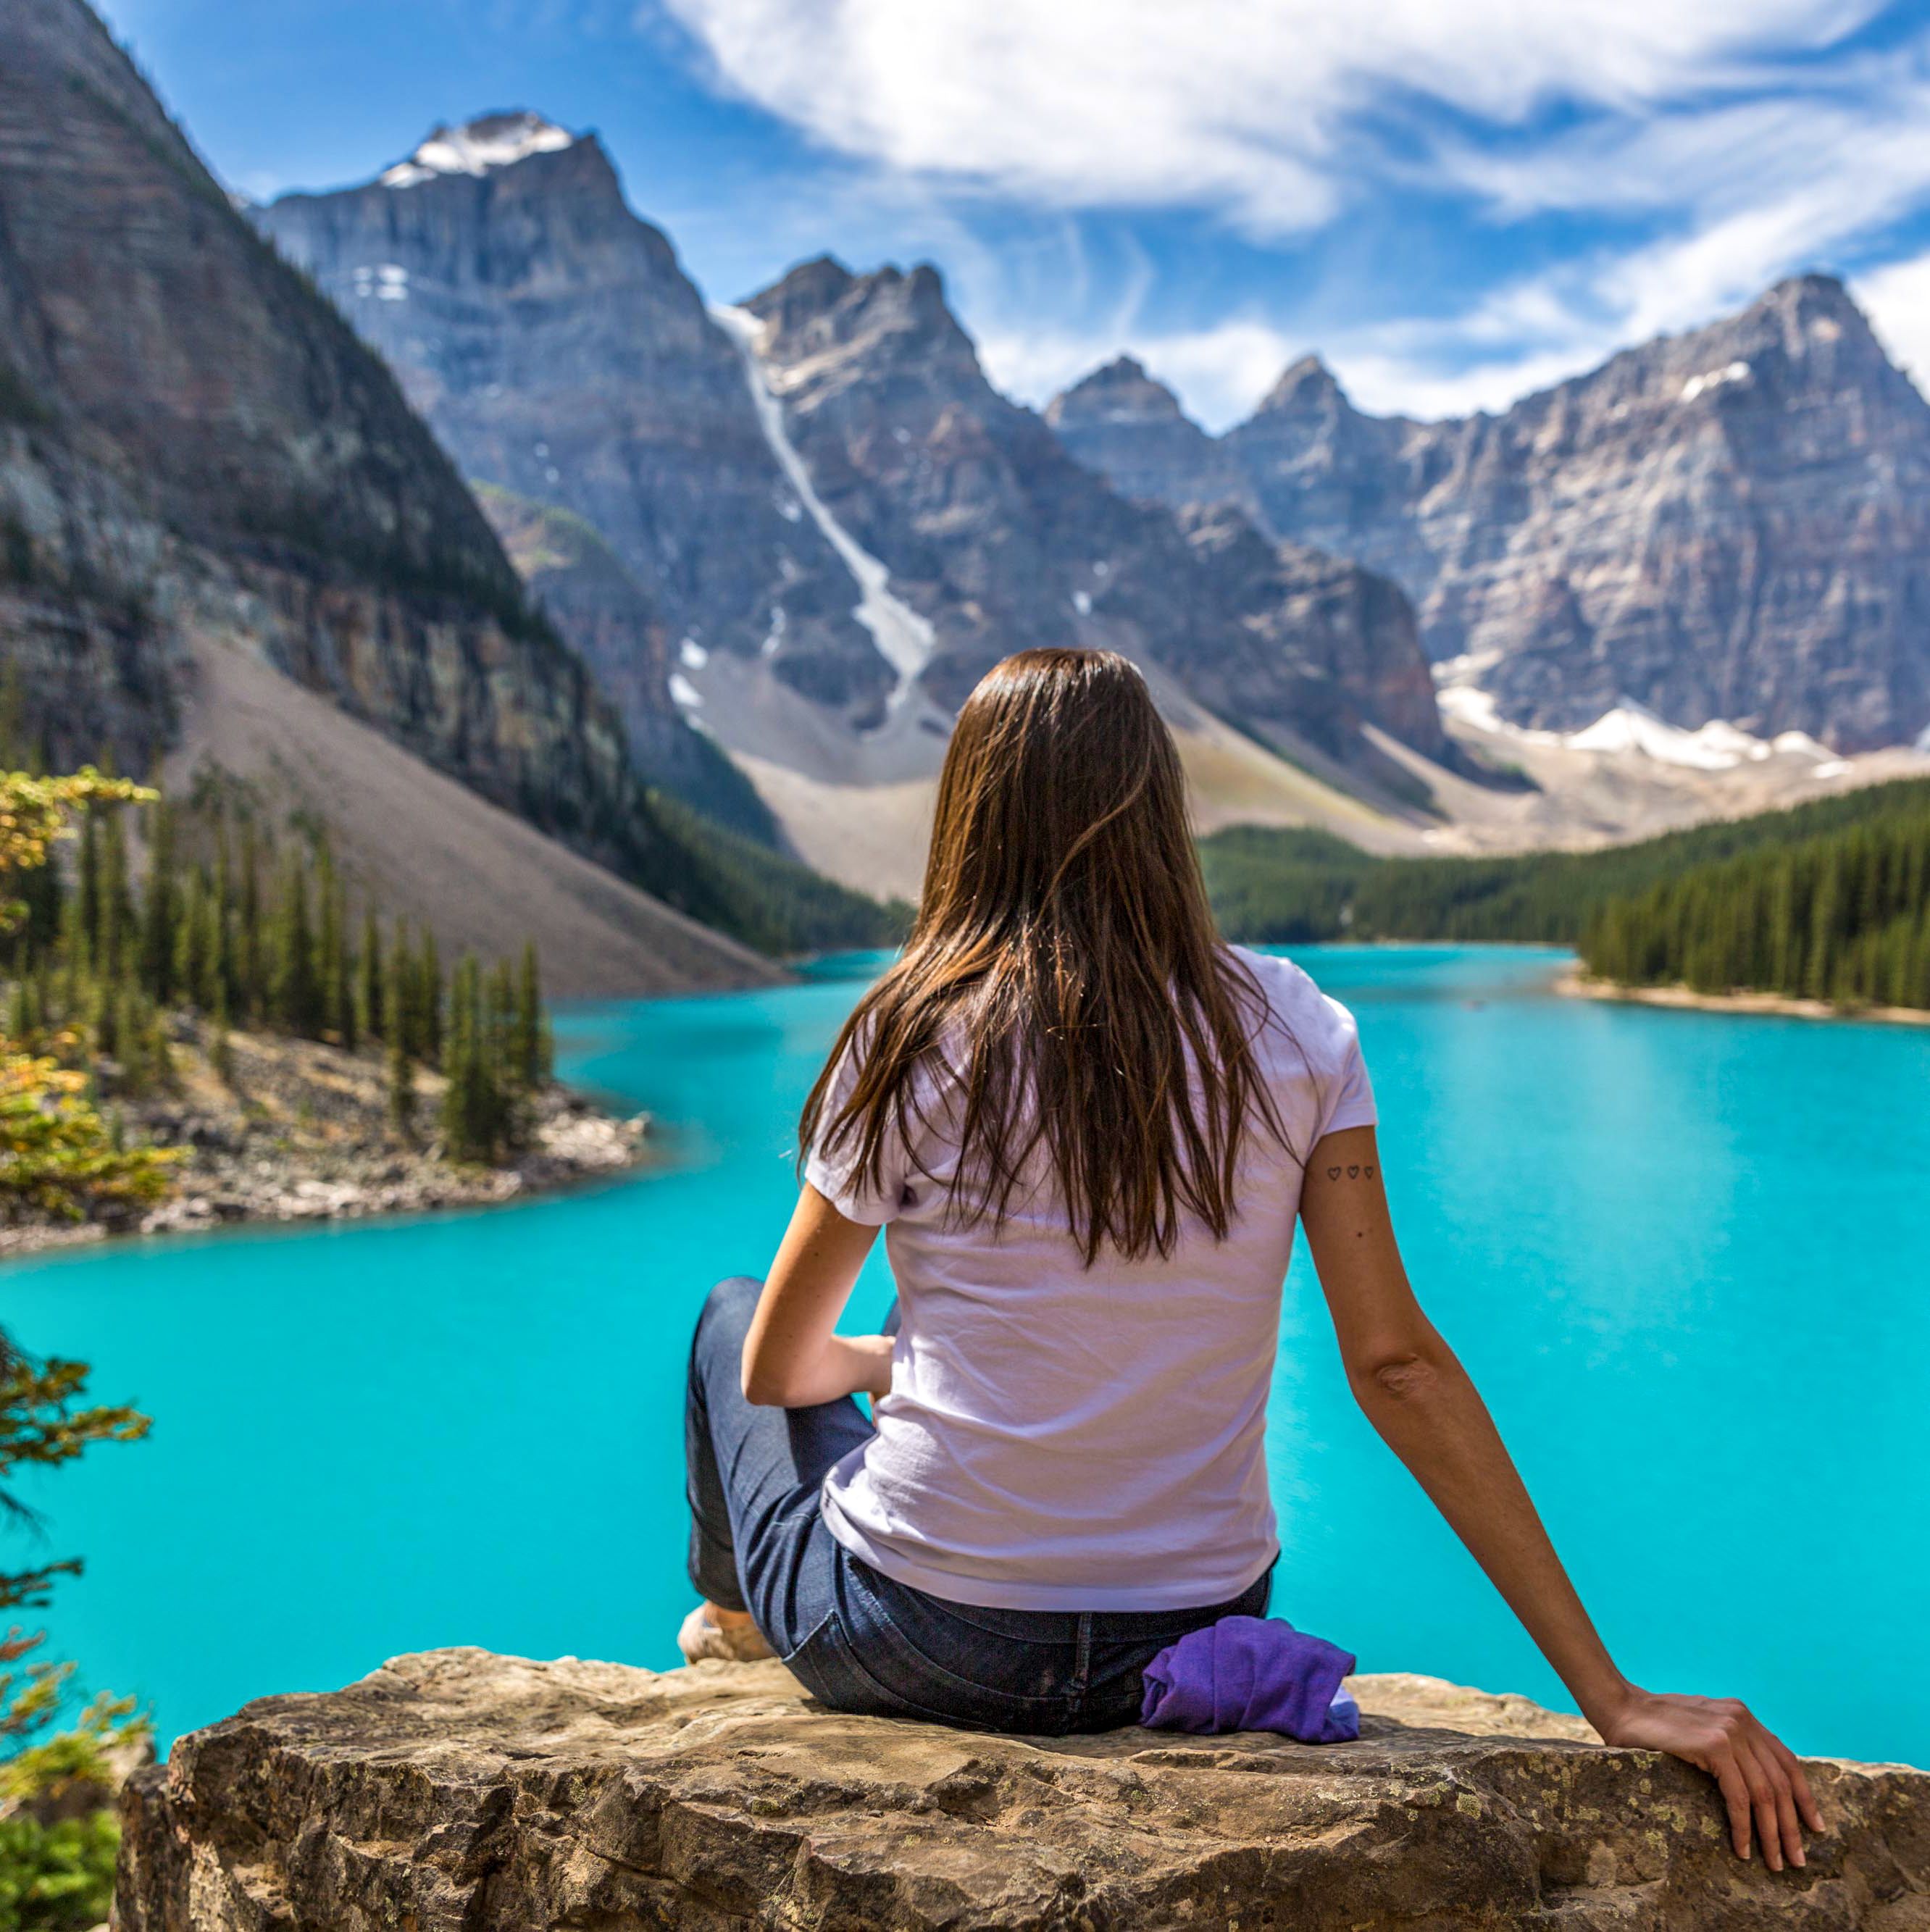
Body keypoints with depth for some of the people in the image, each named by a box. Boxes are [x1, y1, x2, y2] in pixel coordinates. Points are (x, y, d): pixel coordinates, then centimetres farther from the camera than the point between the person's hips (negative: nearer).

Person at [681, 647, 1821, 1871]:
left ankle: (738, 1615, 56)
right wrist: (1614, 1696, -7)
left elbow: (777, 1367, -1)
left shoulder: (917, 1041, -13)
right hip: (1189, 1647, 4)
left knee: (731, 1315, 27)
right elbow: (1396, 1364, -12)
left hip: (921, 1647, -3)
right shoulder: (1293, 1034, -8)